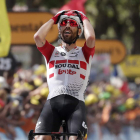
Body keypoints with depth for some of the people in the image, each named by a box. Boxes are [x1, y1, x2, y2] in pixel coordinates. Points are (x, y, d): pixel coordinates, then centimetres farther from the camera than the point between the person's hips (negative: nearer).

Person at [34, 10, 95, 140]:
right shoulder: (52, 52, 24)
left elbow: (91, 37, -1)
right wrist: (54, 19, 19)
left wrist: (84, 18, 17)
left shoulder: (84, 53, 21)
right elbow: (38, 37, 4)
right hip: (53, 101, 1)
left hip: (76, 103, -1)